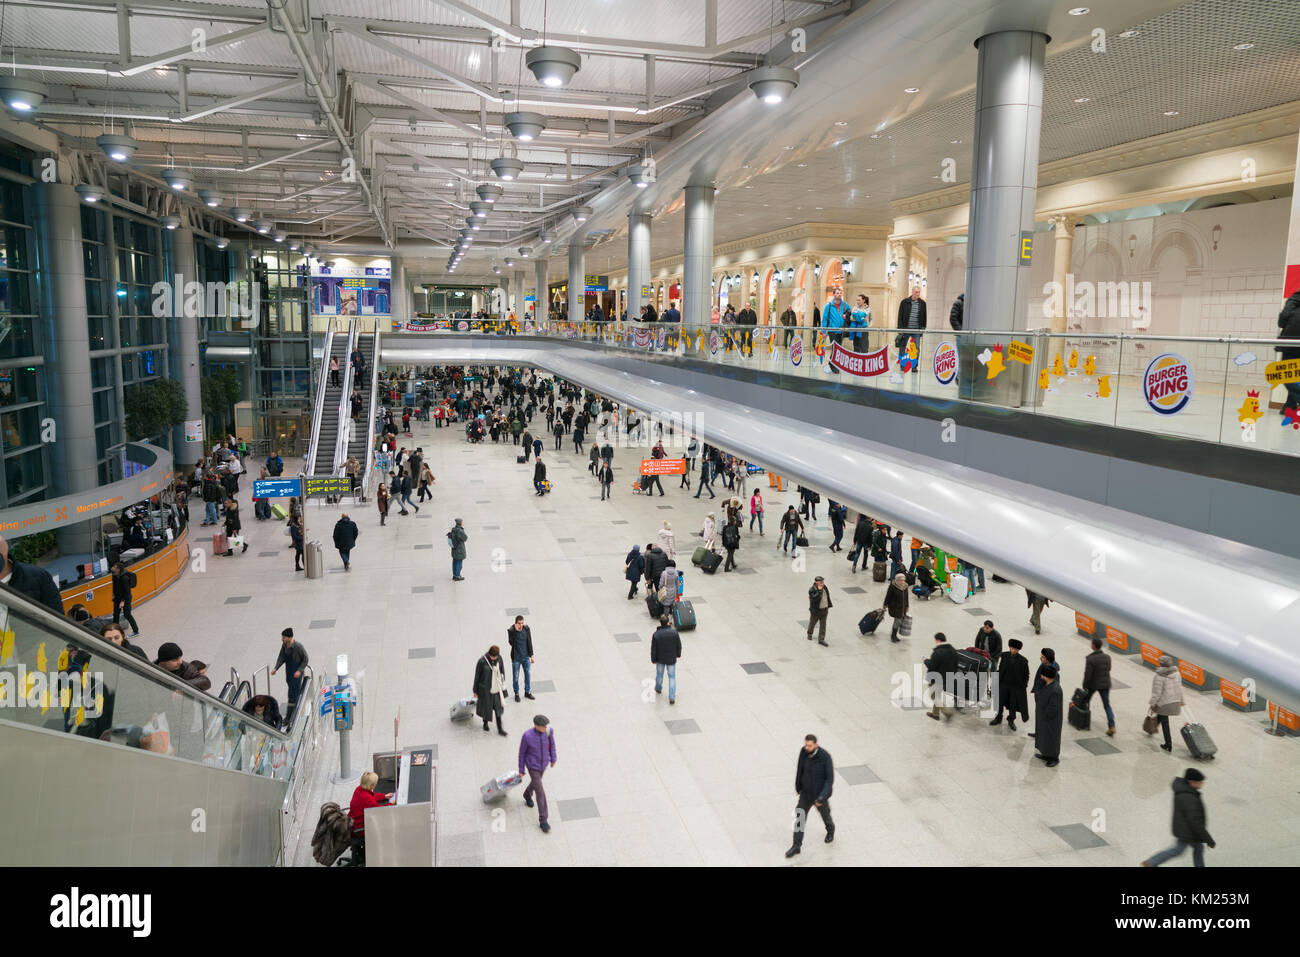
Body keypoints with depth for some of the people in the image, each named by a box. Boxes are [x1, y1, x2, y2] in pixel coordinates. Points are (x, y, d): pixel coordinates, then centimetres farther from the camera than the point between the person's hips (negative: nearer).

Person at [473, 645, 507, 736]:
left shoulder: (499, 659, -7)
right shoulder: (482, 661, -19)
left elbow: (502, 672, 8)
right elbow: (477, 676, -9)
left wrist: (503, 686, 15)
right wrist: (475, 690, -3)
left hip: (496, 687, 3)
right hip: (485, 688, -3)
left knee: (498, 707, 3)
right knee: (486, 706, 13)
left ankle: (500, 729, 10)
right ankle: (485, 723, 40)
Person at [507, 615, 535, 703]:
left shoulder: (527, 629, -7)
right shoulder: (511, 630, -17)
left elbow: (529, 642, 2)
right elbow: (511, 643, -31)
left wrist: (531, 655, 4)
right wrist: (516, 631, -37)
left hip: (526, 657, 3)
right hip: (516, 658, -3)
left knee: (528, 675, 13)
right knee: (516, 677, 9)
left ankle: (527, 692, 31)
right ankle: (516, 694, 26)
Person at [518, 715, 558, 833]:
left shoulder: (549, 731, -22)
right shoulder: (527, 736, -31)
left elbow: (551, 744, -2)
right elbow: (522, 752, -15)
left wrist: (553, 759, 12)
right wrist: (521, 770, -4)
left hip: (544, 764, 4)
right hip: (532, 766, -4)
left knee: (536, 781, 30)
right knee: (540, 793, -2)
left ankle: (527, 794, 63)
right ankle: (543, 820, 14)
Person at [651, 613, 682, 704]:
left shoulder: (656, 634, -20)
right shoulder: (674, 632, -17)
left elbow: (653, 649, -12)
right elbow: (679, 645, -4)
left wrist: (653, 659, 3)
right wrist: (678, 654, 13)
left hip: (660, 659, 0)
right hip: (671, 659, 0)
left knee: (659, 674, 23)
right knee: (672, 677, 9)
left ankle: (658, 689, 46)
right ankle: (672, 697, 4)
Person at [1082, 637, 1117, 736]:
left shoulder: (1090, 659, -22)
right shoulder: (1107, 657, -6)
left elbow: (1087, 675, -20)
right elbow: (1108, 669, 8)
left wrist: (1084, 686, -7)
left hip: (1093, 684, -3)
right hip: (1105, 684, 4)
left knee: (1086, 700, 23)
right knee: (1107, 705, 7)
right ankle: (1112, 726, -5)